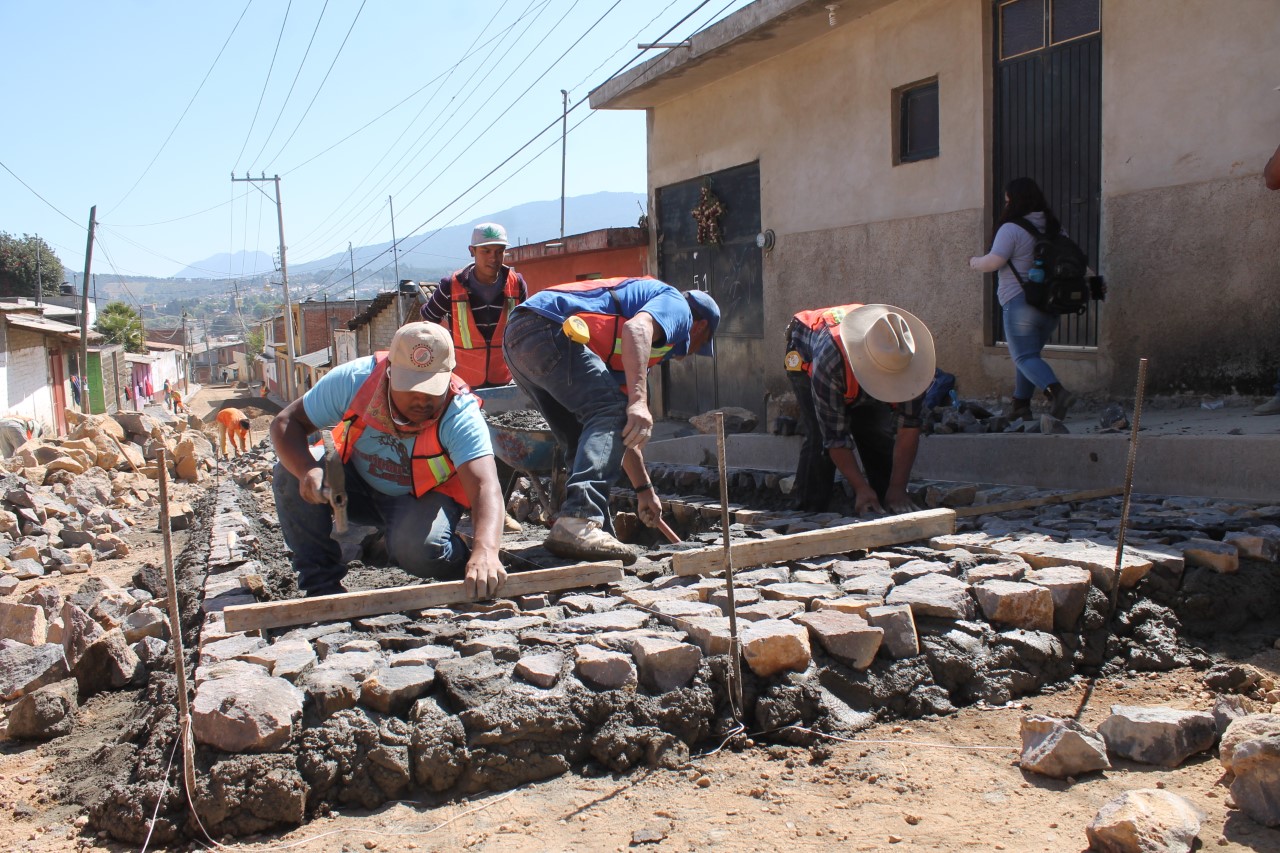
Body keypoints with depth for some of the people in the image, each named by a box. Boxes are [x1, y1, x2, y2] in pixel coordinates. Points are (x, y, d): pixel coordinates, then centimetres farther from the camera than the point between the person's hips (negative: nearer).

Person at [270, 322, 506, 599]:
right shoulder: (354, 379, -26)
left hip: (425, 496, -3)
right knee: (290, 476, -24)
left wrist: (485, 552, -64)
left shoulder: (460, 413, -32)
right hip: (358, 483, 3)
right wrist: (306, 470, -39)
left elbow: (485, 487, -45)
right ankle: (322, 582, -7)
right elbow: (286, 422, -17)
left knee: (418, 549, -35)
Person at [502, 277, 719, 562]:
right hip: (547, 328, -10)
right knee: (610, 413, -15)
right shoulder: (677, 305, 9)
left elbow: (625, 433, 37)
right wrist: (639, 400, -27)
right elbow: (636, 328, -16)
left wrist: (644, 491, 41)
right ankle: (577, 523, -29)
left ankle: (596, 531, 13)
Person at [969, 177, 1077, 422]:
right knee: (1029, 354, 19)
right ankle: (1021, 405, 21)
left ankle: (1057, 392, -28)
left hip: (1020, 302, -7)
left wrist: (975, 262, 0)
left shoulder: (1011, 229, -12)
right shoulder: (1054, 227, 10)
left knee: (1024, 357, -5)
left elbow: (994, 261, -19)